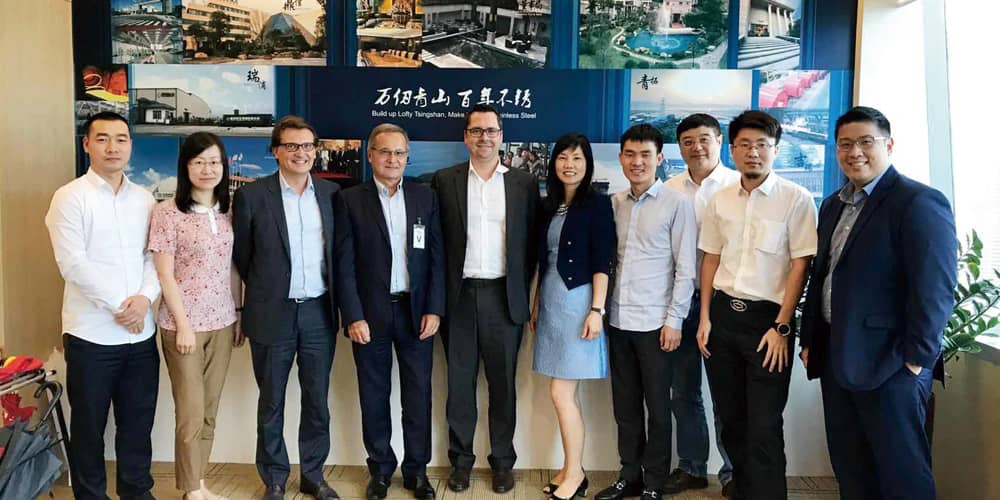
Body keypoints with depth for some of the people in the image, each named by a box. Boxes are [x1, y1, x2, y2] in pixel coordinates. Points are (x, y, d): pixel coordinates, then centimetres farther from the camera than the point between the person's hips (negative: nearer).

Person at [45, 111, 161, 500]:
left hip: (141, 332, 4)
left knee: (138, 423, 13)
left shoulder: (145, 199, 9)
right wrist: (119, 306, -13)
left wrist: (145, 297, -12)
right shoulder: (70, 197, -4)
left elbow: (155, 255, 6)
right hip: (91, 334, -4)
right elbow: (73, 264, -12)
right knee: (88, 426, 10)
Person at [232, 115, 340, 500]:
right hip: (273, 314, -2)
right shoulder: (252, 195, -6)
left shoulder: (331, 193, 4)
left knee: (317, 400, 12)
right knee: (271, 402, 11)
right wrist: (264, 291, 8)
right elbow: (241, 255, 3)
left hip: (319, 312, 3)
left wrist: (336, 302, 8)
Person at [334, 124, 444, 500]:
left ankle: (417, 469, 23)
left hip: (416, 312, 1)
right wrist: (354, 316, -10)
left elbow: (437, 257, 3)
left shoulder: (426, 197, 5)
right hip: (370, 314, -1)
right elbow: (344, 264, -4)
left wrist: (434, 309, -4)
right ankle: (381, 469, 26)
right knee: (374, 396, 10)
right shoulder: (350, 200, -1)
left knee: (418, 395, 8)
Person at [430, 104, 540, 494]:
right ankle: (461, 459, 23)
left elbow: (532, 242, 6)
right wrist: (440, 293, 0)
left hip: (504, 296, 0)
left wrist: (521, 289, 1)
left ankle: (503, 461, 22)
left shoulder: (524, 183, 5)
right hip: (459, 296, 0)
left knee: (503, 382, 8)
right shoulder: (444, 180, 4)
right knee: (459, 382, 9)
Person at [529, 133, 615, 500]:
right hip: (551, 301, 7)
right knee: (564, 394, 10)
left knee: (561, 392, -5)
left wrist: (597, 310, -17)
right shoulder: (549, 205, 11)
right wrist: (536, 304, 14)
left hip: (577, 301, -6)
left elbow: (602, 262, -12)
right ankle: (571, 469, 21)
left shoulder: (597, 204, -7)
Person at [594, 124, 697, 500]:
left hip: (655, 322, -4)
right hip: (618, 320, 5)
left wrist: (674, 320, -10)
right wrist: (602, 309, 6)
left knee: (656, 406, 7)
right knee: (625, 404, 13)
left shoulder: (677, 204, -5)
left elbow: (686, 268, -6)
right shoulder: (614, 203, 8)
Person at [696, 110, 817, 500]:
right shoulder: (719, 200, 6)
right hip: (723, 313, 5)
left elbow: (801, 265, -9)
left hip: (766, 316, -5)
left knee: (764, 426, -1)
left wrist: (781, 326, -12)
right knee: (730, 417, 15)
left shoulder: (796, 199, -8)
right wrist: (705, 318, 7)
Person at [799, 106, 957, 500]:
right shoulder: (833, 205, 13)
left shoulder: (920, 202, -11)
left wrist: (915, 362, -16)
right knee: (849, 468, 17)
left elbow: (934, 292, -16)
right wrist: (809, 341, 14)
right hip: (835, 359, 7)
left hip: (888, 364, -7)